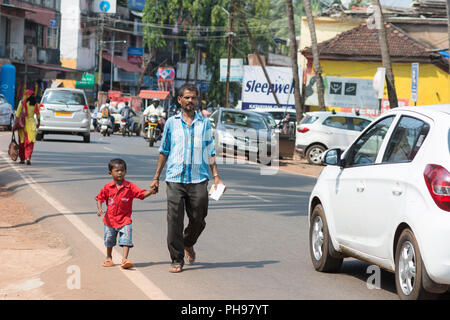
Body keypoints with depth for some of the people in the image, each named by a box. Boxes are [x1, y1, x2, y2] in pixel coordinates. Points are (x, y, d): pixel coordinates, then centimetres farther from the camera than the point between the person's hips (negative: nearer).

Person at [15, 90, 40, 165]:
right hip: (31, 123, 1)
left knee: (22, 142, 11)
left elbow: (17, 114, -9)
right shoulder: (35, 104, 2)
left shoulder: (22, 103, -5)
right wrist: (38, 122, 26)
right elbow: (38, 114, 11)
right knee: (30, 142, 1)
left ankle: (22, 159, 19)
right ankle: (28, 157, -18)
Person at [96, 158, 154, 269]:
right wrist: (99, 209, -14)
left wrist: (150, 192, -35)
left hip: (124, 219, -2)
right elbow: (100, 198, 3)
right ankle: (109, 258, 36)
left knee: (126, 239, -14)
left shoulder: (130, 187, -8)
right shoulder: (108, 187, -4)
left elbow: (142, 194, -15)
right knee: (109, 239, 17)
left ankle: (125, 259, -15)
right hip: (110, 219, 2)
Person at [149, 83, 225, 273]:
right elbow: (164, 152, 13)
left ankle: (188, 244, 34)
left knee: (198, 219, 2)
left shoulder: (204, 124, 10)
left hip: (198, 179, 1)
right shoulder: (171, 123, 9)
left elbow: (210, 152, 13)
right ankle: (177, 260, 1)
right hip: (175, 179, -1)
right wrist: (156, 178, 11)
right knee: (174, 220, -6)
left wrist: (216, 176, 3)